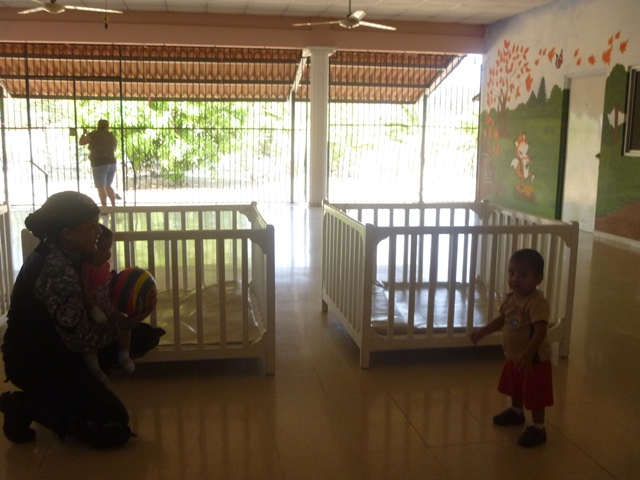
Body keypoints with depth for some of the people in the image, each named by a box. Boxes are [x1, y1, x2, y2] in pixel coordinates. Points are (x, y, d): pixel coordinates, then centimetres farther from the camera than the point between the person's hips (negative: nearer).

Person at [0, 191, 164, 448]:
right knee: (114, 425, -12)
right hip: (35, 363, -9)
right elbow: (82, 339, -25)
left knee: (141, 336, 6)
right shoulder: (56, 272, -30)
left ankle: (64, 392, 8)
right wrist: (130, 320, -17)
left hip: (54, 346, 9)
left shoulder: (57, 253, -1)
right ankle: (27, 406, -1)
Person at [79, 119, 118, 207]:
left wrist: (84, 133, 15)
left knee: (101, 187, -5)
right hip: (111, 164, 6)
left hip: (100, 164, -6)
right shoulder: (112, 137, 13)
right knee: (107, 186, 17)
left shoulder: (94, 134, -3)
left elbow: (81, 142, -1)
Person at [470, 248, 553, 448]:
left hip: (534, 360, -9)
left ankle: (538, 428, 21)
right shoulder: (511, 298, -3)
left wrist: (528, 354, -43)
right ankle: (516, 412, 52)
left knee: (535, 395, 5)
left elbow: (540, 332, -35)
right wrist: (483, 331, 11)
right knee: (516, 388, 28)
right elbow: (502, 319, 14)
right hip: (513, 357, 9)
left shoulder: (538, 303, -29)